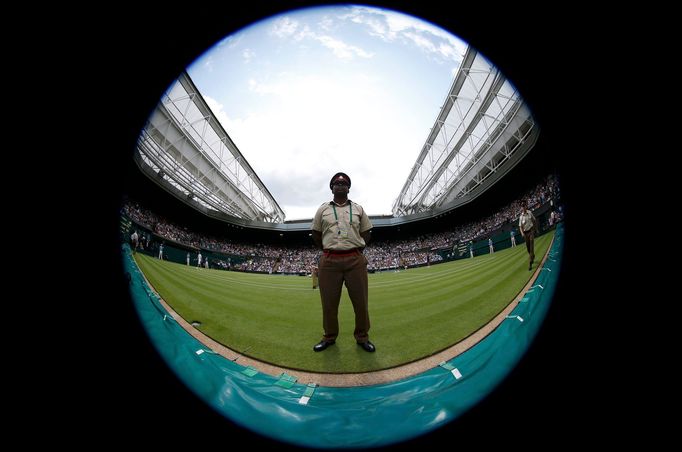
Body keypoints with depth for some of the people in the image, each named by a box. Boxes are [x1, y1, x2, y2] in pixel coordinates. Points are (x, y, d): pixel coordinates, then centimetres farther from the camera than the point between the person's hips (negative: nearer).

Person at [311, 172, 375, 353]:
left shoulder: (358, 209, 13)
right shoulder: (323, 209, 11)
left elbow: (366, 234, 17)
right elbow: (316, 235, 15)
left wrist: (356, 251, 10)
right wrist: (329, 251, 12)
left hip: (355, 260, 1)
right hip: (329, 261, 0)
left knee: (361, 301, 3)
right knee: (329, 302, 5)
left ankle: (362, 337, 21)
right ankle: (329, 337, 23)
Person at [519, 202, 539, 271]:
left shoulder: (530, 212, 0)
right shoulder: (521, 217, -5)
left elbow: (534, 220, 12)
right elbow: (520, 226, -6)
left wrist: (536, 229, 17)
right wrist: (522, 233, -23)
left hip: (531, 230, 0)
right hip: (525, 232, 0)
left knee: (531, 246, -10)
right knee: (528, 247, 8)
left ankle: (530, 263, -14)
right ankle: (532, 256, 40)